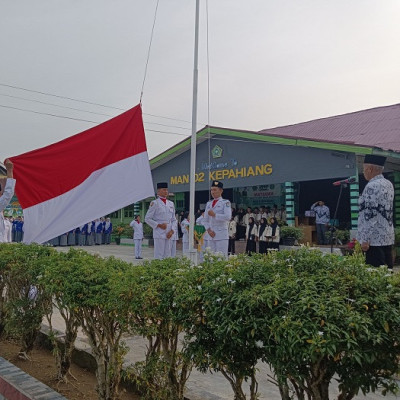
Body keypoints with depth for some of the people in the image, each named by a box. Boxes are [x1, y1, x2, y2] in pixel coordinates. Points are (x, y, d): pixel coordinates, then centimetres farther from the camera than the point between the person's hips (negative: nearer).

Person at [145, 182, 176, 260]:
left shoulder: (171, 203, 13)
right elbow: (147, 219, -5)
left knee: (167, 255, 8)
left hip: (168, 234, 6)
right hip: (159, 234, -6)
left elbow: (173, 219, 16)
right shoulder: (154, 203, -4)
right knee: (159, 256, -5)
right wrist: (159, 225, -14)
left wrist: (172, 230, 0)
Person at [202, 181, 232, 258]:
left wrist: (214, 215, -12)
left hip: (222, 235, -6)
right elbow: (205, 220, 17)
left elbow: (228, 217, -16)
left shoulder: (225, 202, 0)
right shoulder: (208, 204, 17)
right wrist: (208, 230, 1)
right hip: (211, 235, 6)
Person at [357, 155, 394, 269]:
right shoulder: (389, 184, 11)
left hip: (374, 239, -9)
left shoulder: (372, 186, -16)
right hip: (388, 237, 9)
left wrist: (365, 240, -19)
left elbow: (370, 215, -20)